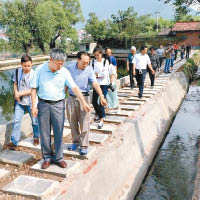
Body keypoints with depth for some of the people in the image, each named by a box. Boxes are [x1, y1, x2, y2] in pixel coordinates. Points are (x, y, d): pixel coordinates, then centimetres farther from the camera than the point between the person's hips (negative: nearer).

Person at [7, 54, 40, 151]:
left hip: (31, 102, -3)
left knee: (35, 121, 12)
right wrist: (16, 92, -9)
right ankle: (14, 143, 3)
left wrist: (20, 93, -17)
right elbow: (15, 83, 10)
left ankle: (36, 138, 35)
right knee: (16, 121, -2)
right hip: (19, 101, 3)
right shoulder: (17, 72, -3)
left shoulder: (34, 74, -16)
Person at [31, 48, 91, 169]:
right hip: (43, 104, 0)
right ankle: (47, 157, 23)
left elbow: (74, 88, -9)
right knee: (45, 133, 7)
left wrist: (83, 102, -17)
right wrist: (34, 106, -5)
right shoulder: (40, 70, -5)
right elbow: (34, 88, -1)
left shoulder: (65, 72, -5)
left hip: (58, 105, 0)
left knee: (59, 133, 5)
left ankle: (58, 157, 21)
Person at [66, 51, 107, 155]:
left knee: (84, 123, 0)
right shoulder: (69, 68, -2)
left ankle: (84, 145, 12)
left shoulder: (89, 69, -8)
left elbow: (95, 83, -19)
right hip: (71, 98, 2)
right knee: (73, 123, 12)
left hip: (84, 98, -2)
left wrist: (101, 96, -32)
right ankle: (76, 141, 31)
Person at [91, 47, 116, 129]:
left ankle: (101, 120, -2)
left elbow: (112, 73, 3)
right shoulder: (92, 62, 1)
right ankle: (98, 114, 38)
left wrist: (111, 83, -3)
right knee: (94, 101, 11)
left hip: (104, 84, -3)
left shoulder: (107, 62, -4)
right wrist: (95, 75, -19)